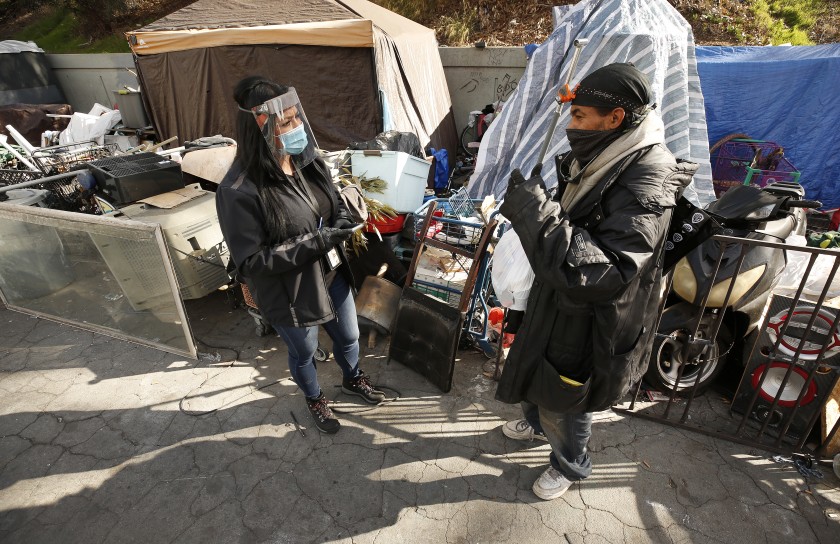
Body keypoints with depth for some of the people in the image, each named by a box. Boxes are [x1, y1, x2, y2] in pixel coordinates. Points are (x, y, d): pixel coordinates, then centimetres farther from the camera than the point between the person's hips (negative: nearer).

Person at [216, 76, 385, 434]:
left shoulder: (308, 161, -7)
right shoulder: (239, 190, -27)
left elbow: (335, 201, 9)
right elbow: (251, 260, -24)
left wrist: (343, 221, -15)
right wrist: (314, 242, -30)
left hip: (332, 274, 6)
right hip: (289, 292, -5)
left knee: (348, 337, 26)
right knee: (304, 352, 22)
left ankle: (352, 379, 59)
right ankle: (314, 399, 54)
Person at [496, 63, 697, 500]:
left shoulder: (645, 185, -30)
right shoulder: (602, 156, -2)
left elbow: (602, 271, -41)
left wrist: (533, 208, -41)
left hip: (591, 319, -8)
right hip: (559, 300, 9)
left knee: (563, 399, 14)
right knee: (534, 370, 28)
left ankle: (570, 464, 45)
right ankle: (538, 422, 59)